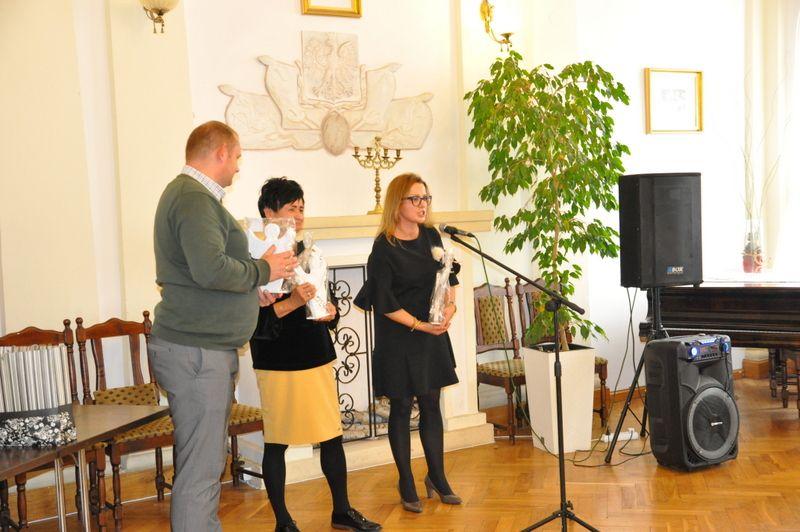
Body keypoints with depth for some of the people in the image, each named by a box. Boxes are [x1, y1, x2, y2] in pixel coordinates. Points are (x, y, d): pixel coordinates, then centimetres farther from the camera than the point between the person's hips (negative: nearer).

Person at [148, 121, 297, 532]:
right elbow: (212, 269, -28)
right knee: (200, 471, -5)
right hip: (196, 352, -11)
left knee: (206, 465, 16)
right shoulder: (194, 198, -15)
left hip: (205, 348, 11)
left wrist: (253, 287, 19)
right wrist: (263, 270, -12)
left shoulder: (191, 194, 19)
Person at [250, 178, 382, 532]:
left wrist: (330, 311, 0)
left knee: (332, 436, 12)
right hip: (278, 365, -7)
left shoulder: (306, 253, 12)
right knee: (276, 442, 3)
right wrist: (292, 303, -26)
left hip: (317, 359, 7)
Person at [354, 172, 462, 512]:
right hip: (398, 339, -5)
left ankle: (437, 477, 25)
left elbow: (446, 276, 14)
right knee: (401, 408, 5)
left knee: (431, 404, 12)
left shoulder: (431, 236, 3)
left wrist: (450, 304, -4)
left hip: (433, 335, 5)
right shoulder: (384, 248, -14)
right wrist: (419, 325, -17)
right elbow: (385, 303, -15)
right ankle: (406, 484, 18)